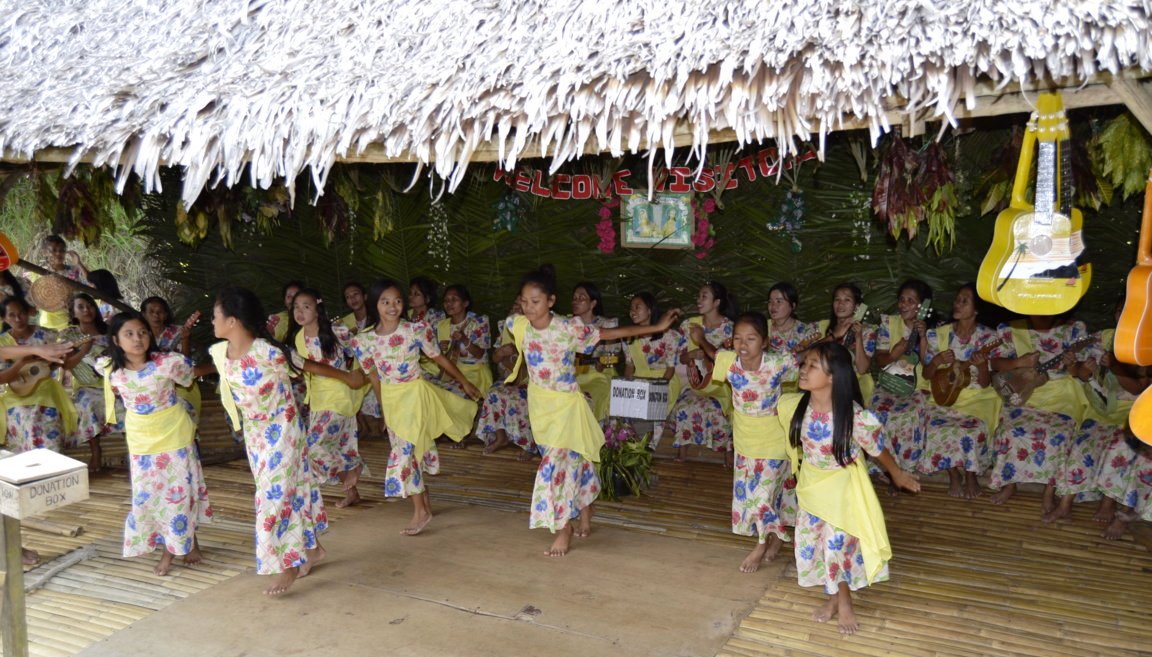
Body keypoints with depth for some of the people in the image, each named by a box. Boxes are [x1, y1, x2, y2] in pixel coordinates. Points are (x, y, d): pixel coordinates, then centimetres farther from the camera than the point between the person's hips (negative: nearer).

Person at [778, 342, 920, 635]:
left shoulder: (855, 417, -31)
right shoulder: (795, 407, -19)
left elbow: (878, 450, -12)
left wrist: (897, 474, 5)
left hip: (842, 489, -4)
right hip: (811, 486, 4)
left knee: (838, 545, 9)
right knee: (811, 543, 15)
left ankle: (844, 602, 37)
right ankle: (834, 599, 41)